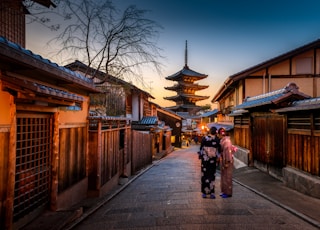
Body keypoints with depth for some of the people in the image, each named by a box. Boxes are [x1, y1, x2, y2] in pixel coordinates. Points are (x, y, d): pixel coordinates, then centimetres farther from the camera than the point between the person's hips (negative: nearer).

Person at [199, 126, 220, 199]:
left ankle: (204, 192, 11)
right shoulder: (217, 139, -5)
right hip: (213, 159, 0)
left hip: (205, 159, 0)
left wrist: (200, 155, 7)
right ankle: (212, 193, 9)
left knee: (204, 175, 8)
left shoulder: (204, 138, -7)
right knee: (212, 175, 9)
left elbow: (201, 148, -4)